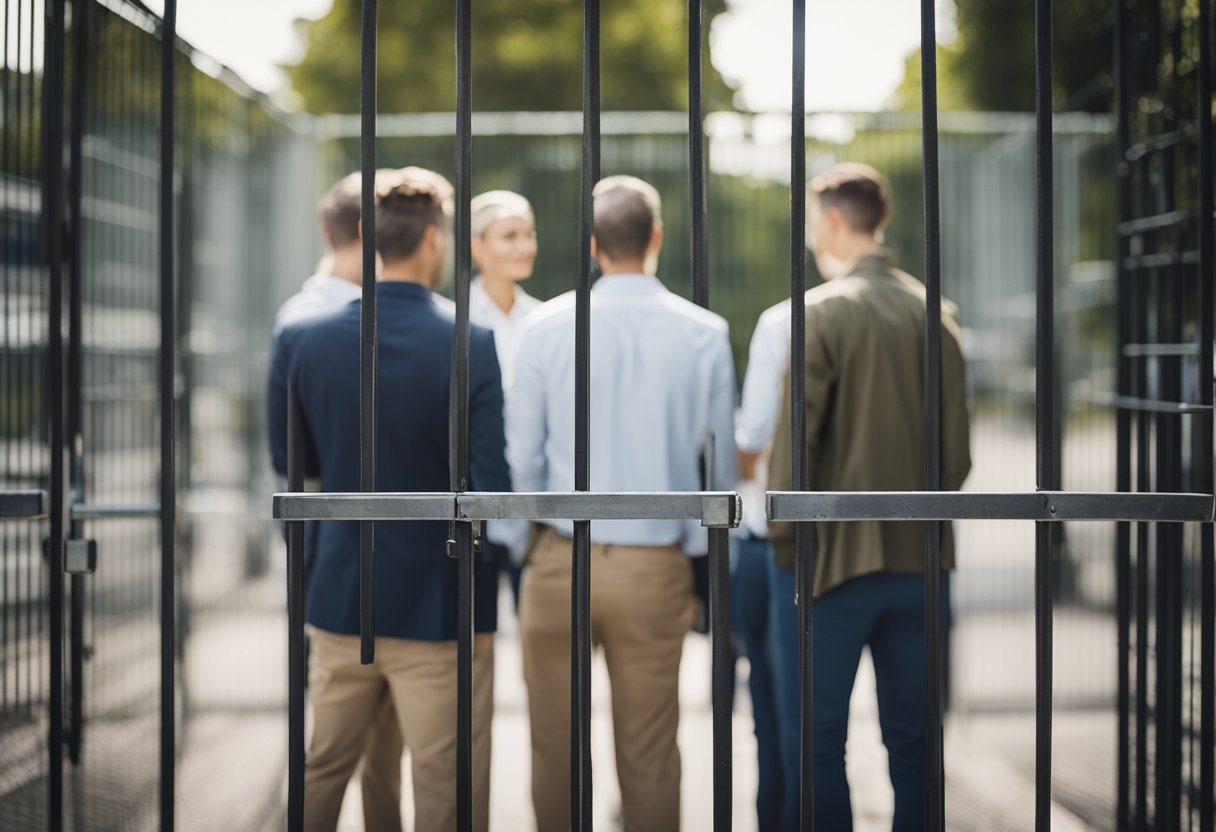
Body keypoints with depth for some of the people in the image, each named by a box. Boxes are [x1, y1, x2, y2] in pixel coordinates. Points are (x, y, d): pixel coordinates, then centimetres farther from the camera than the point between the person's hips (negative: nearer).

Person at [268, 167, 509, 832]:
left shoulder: (304, 340, -4)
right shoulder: (477, 347, -15)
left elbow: (290, 462, 7)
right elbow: (495, 485, -18)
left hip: (338, 601, 4)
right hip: (440, 605, -4)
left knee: (319, 772, 18)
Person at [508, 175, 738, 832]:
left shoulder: (546, 326, -7)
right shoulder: (704, 334, -6)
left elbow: (522, 457, -4)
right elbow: (720, 465, 0)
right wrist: (698, 570, 13)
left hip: (560, 562, 0)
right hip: (655, 570, 0)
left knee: (553, 749, 12)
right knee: (649, 758, 9)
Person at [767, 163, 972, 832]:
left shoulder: (820, 311, -10)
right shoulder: (937, 313, 5)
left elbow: (794, 437, -13)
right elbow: (959, 445, 7)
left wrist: (781, 529, -1)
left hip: (831, 557, -5)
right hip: (921, 558, 5)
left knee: (814, 741, 2)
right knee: (914, 740, 11)